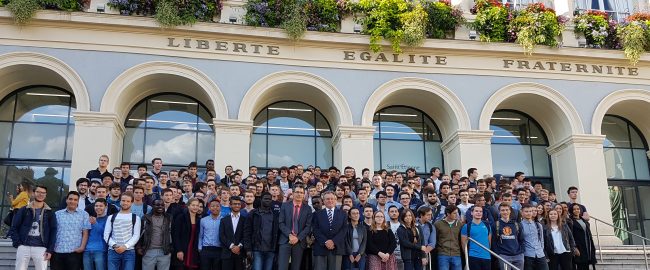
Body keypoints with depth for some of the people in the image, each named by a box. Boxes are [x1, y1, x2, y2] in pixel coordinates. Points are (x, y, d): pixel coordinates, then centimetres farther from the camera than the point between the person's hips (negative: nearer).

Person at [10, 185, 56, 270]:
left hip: (41, 248, 0)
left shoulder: (49, 212, 10)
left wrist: (50, 250, -3)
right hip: (23, 247, 0)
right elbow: (14, 227, 7)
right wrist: (17, 244, -5)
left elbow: (53, 231, 6)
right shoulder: (23, 210, 9)